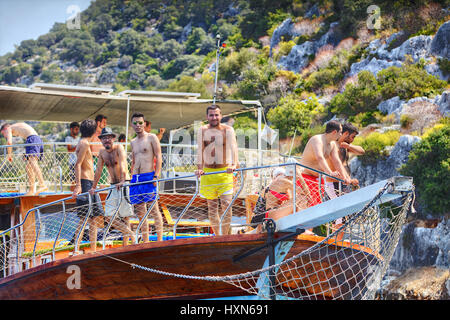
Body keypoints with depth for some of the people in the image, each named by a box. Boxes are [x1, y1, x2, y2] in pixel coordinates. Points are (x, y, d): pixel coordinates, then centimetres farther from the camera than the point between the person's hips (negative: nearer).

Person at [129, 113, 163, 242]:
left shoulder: (151, 138, 0)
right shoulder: (133, 142, 18)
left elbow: (159, 157, -6)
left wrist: (156, 176, -15)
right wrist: (132, 177, 15)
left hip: (149, 176, -6)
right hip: (136, 178, 6)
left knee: (154, 209, -8)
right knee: (140, 211, 5)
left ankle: (159, 240, -6)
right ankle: (145, 242, 8)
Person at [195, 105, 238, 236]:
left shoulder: (228, 130, -3)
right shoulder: (202, 130, 4)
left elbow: (233, 147, -17)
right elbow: (200, 150, -4)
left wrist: (233, 164, -34)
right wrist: (199, 168, -18)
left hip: (225, 172, -3)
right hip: (208, 172, 3)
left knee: (226, 204, -12)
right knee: (212, 206, 7)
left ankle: (225, 235, -2)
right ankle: (217, 236, 17)